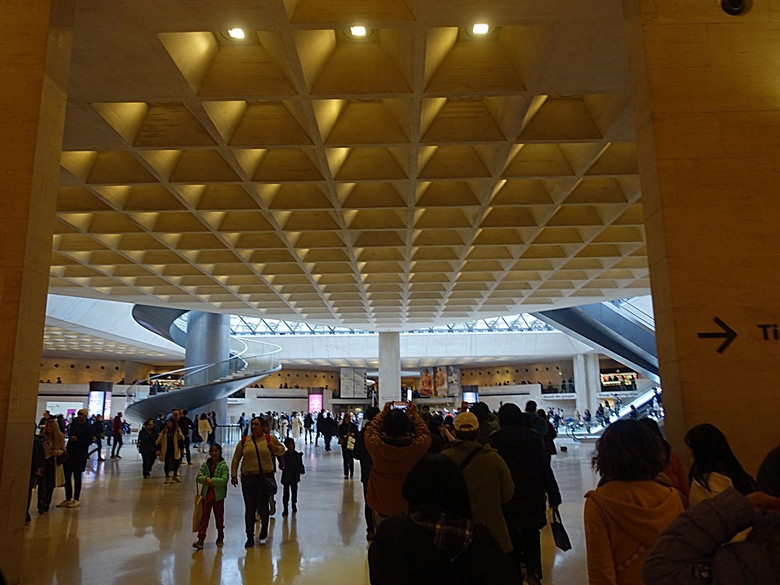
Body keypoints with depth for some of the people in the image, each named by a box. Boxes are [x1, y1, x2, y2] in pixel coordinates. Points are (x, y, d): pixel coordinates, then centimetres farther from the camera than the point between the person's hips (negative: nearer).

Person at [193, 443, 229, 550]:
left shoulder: (223, 466, -8)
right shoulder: (205, 464, 4)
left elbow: (224, 480, -18)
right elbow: (198, 478, -1)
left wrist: (212, 480, -21)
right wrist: (206, 479, -18)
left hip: (218, 496, -2)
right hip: (206, 494, 2)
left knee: (219, 517, 12)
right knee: (204, 517, 2)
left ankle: (220, 537, 29)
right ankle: (200, 539, 3)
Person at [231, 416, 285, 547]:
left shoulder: (270, 438, 0)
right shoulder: (244, 441, 3)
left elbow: (282, 450, 13)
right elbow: (235, 459, 10)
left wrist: (275, 449, -8)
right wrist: (233, 475, 5)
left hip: (265, 477, -1)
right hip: (248, 479, 2)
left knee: (262, 506, -2)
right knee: (249, 509, 6)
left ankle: (264, 527, 31)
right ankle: (250, 538, 21)